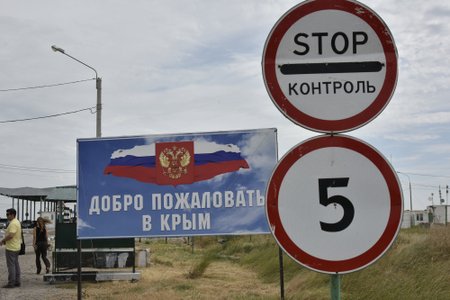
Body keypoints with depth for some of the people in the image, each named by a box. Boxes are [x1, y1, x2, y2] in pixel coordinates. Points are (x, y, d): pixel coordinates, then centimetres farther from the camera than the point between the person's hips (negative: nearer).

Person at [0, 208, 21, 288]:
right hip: (16, 247, 10)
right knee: (16, 265, 12)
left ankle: (11, 283, -5)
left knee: (11, 265, -7)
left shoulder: (13, 224, -19)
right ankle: (17, 282, 16)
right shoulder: (17, 222, 15)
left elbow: (10, 235, -26)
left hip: (11, 248, -10)